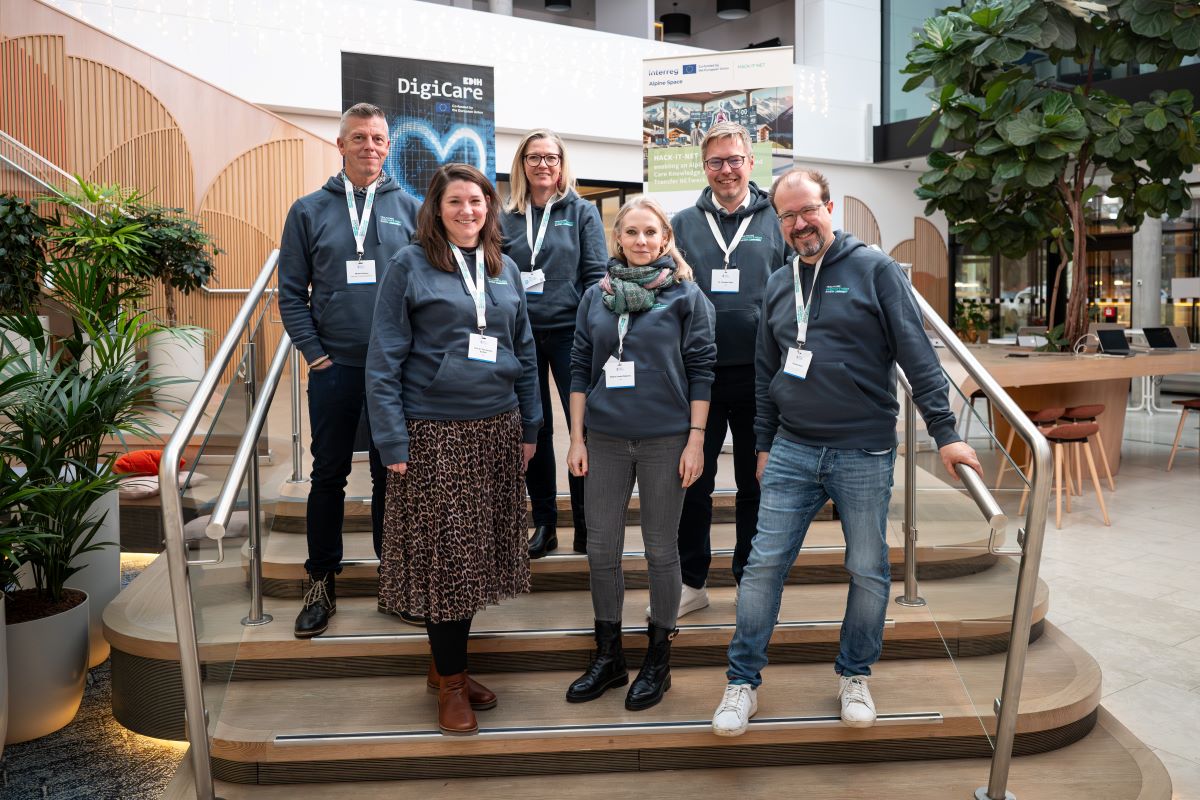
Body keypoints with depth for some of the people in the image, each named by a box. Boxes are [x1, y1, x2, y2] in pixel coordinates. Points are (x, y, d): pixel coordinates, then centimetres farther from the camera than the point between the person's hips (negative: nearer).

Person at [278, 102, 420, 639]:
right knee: (328, 475, 8)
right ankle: (321, 584, 21)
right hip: (334, 368, 0)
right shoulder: (309, 210, 4)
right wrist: (314, 352, -5)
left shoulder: (410, 210, 4)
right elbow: (292, 292, 4)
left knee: (391, 473, 10)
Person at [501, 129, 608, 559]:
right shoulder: (507, 217, 10)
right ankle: (544, 523, 19)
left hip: (569, 332, -2)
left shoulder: (582, 212, 4)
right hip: (521, 334, 2)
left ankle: (584, 523, 11)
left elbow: (596, 274, -2)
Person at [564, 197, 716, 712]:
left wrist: (696, 441, -8)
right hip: (605, 439, 3)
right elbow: (580, 369, 9)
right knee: (601, 549, 8)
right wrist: (577, 438, 4)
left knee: (660, 549, 7)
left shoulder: (686, 296, -1)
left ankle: (658, 658, 24)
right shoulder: (595, 297, 8)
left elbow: (701, 370, -2)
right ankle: (608, 656, 25)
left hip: (665, 440, -3)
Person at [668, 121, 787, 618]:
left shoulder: (776, 222, 4)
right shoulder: (683, 224, 6)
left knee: (755, 482, 11)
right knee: (693, 481, 8)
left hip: (759, 374, 0)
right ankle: (691, 582, 22)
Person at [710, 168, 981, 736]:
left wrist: (945, 432, -11)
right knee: (764, 565, 1)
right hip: (791, 452, 3)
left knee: (868, 571, 8)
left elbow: (916, 354, -6)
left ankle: (854, 676, 28)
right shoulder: (778, 285, 11)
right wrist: (764, 444, 16)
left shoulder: (875, 269, -3)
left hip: (865, 454, -3)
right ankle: (743, 681, 14)